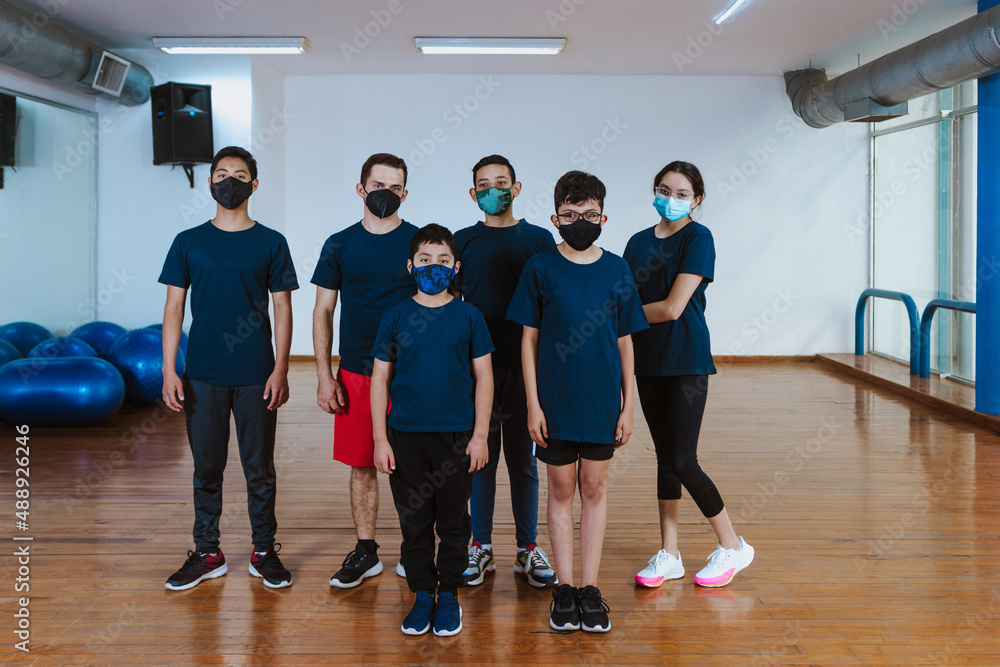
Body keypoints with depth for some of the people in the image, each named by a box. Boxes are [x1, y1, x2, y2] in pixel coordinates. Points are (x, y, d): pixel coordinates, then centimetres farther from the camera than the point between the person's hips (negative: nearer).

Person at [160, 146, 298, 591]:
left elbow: (283, 309, 3)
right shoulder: (189, 242, 6)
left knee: (259, 467, 5)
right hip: (203, 374, 1)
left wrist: (280, 370, -6)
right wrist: (169, 370, -3)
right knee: (206, 465, 8)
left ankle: (264, 551, 18)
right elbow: (174, 308, 5)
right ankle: (206, 554, 19)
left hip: (256, 375, -1)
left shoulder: (270, 243, 3)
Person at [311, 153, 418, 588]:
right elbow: (322, 312, 7)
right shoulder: (339, 246, 5)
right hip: (355, 373, 2)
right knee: (361, 465, 8)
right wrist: (324, 376, 0)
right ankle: (365, 552, 21)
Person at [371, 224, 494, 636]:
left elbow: (483, 378, 2)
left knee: (453, 521, 7)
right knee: (414, 521, 8)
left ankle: (449, 595, 22)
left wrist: (480, 436, -3)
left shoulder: (469, 317, 0)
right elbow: (380, 379, 4)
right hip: (406, 435, 1)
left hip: (456, 436, -1)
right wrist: (380, 438, -2)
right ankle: (422, 595, 22)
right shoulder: (396, 317, 1)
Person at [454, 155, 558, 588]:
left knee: (523, 457, 6)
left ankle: (527, 548, 16)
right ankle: (481, 547, 17)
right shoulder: (463, 242, 7)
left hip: (524, 367, 0)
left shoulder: (539, 240, 5)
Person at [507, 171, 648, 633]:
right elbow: (529, 340, -1)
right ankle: (564, 587, 17)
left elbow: (624, 342, 6)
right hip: (554, 400, -1)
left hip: (602, 401, 1)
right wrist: (533, 404, -6)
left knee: (595, 489, 8)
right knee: (561, 490, 7)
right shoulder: (540, 268, -2)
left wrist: (628, 406, 3)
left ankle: (590, 588, 16)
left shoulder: (617, 271, 2)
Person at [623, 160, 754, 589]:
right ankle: (669, 555, 20)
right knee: (665, 457, 11)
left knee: (683, 462, -6)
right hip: (648, 360, 6)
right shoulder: (638, 243, 10)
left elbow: (672, 308, -17)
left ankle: (733, 546, 13)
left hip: (686, 361, -6)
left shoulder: (698, 238, -10)